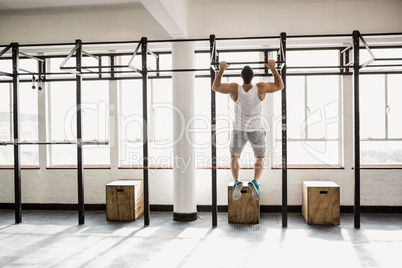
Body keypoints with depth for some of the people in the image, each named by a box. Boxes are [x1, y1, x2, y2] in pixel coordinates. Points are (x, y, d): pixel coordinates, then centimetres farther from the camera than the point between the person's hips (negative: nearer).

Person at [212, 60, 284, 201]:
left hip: (239, 130, 0)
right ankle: (255, 182, -11)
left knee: (234, 157, 17)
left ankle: (236, 182, -10)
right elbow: (280, 86, 1)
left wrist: (221, 70, 5)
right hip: (256, 130, 0)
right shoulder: (260, 88, -15)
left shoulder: (234, 88, -16)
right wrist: (273, 68, 5)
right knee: (260, 158, 16)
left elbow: (215, 87, -1)